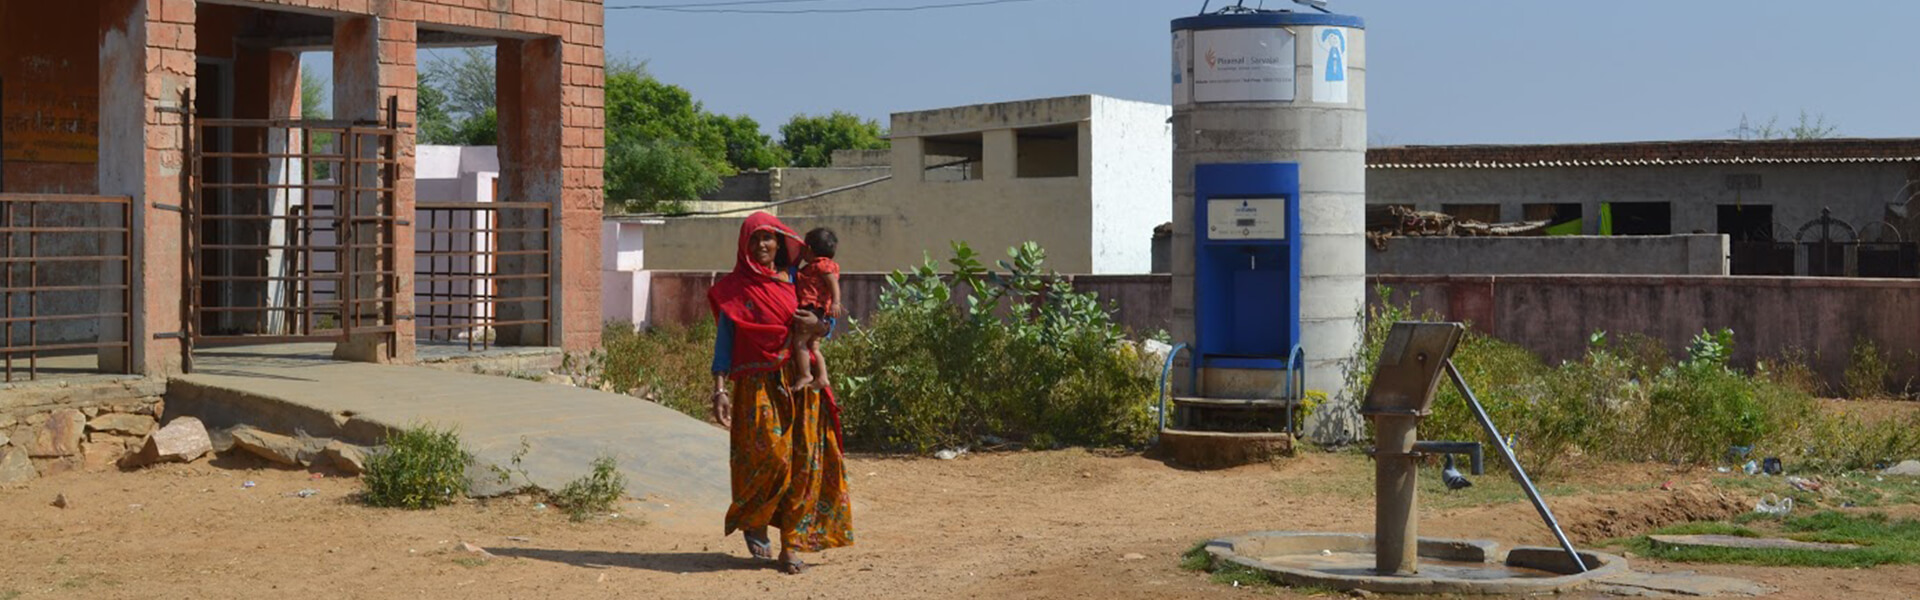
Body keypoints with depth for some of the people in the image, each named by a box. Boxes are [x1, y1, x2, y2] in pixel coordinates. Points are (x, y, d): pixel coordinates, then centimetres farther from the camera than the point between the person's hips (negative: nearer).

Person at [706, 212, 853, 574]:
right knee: (770, 456, -14)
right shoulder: (734, 289, 3)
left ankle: (793, 545, 4)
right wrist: (719, 389, -10)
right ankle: (752, 521, 15)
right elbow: (724, 340, 0)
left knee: (803, 462, -2)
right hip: (758, 385, -3)